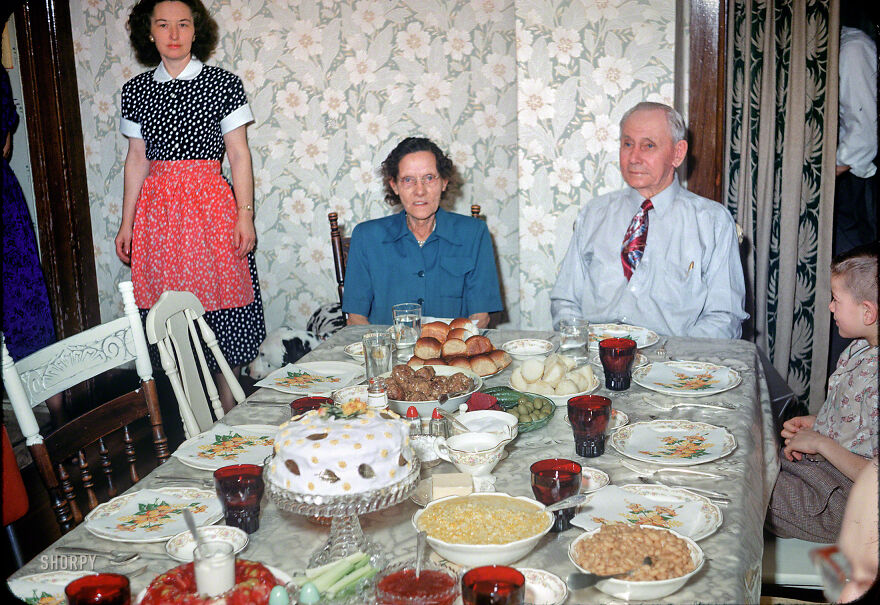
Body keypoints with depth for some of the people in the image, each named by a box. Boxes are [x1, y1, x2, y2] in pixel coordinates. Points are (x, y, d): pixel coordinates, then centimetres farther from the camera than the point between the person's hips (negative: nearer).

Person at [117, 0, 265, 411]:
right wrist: (127, 223, 12)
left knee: (219, 305, -2)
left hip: (210, 204, -3)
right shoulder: (136, 90, 9)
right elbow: (136, 159, 13)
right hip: (157, 208, 3)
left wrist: (245, 215, -7)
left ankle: (229, 418, 11)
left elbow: (239, 155, 0)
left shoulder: (223, 84, 1)